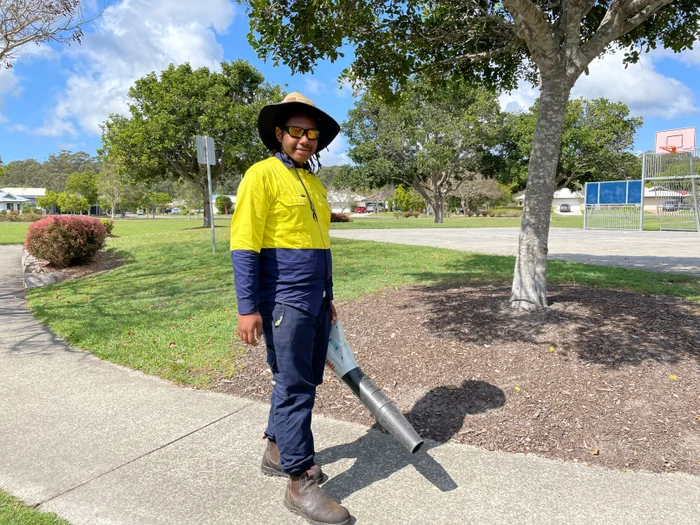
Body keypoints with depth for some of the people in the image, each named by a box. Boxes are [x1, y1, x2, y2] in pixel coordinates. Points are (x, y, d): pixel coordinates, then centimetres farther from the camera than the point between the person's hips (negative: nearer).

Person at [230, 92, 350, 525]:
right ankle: (301, 483, 12)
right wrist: (248, 307, -18)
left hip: (315, 301, 8)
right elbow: (244, 244, -14)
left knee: (305, 382, 16)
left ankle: (277, 451, 35)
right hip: (284, 301, -8)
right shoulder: (263, 174, -8)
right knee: (295, 388, -2)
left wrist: (328, 297, 21)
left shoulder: (314, 182, 17)